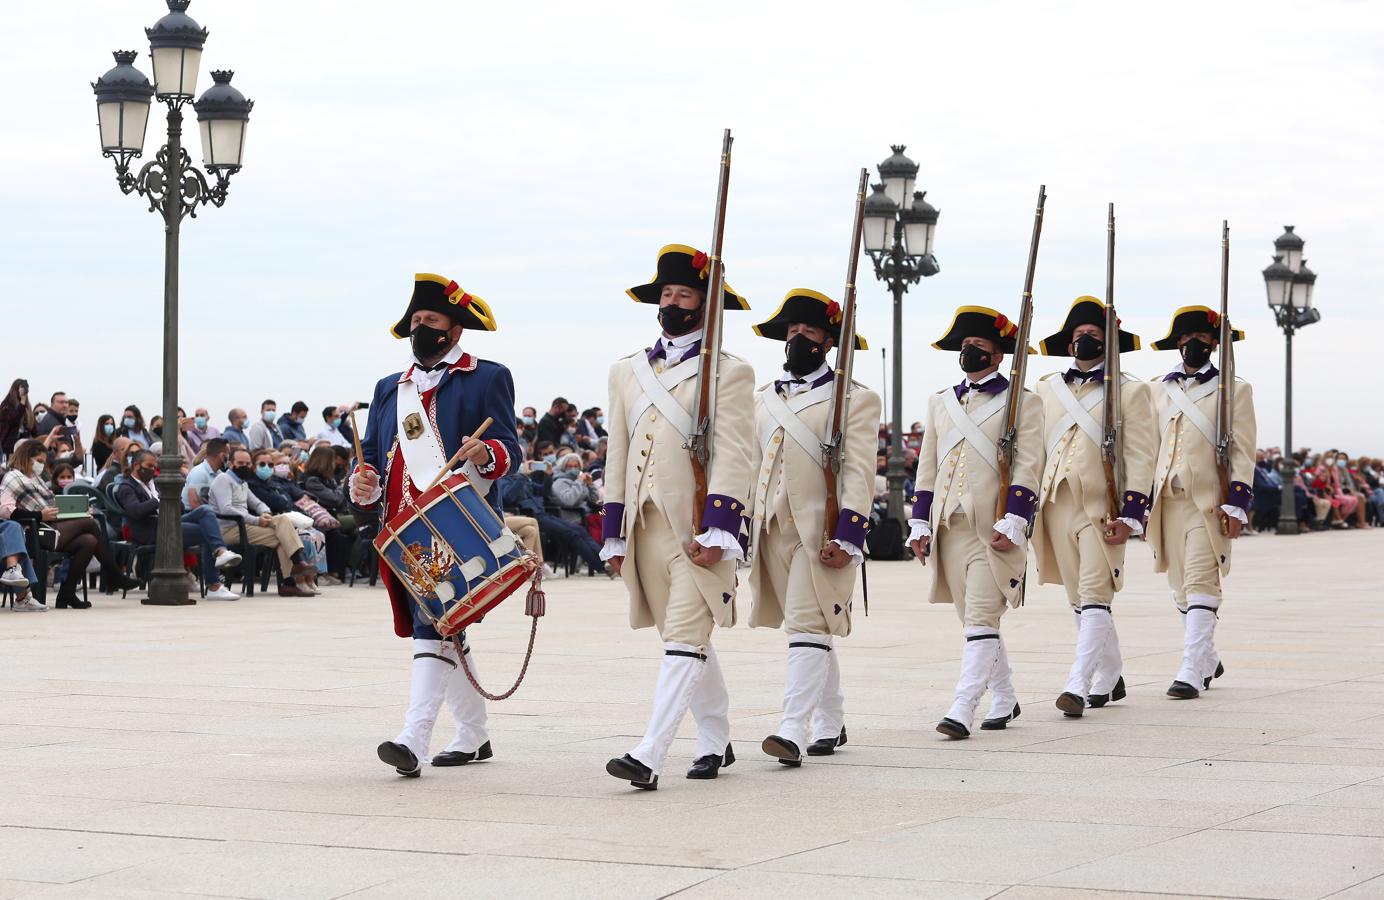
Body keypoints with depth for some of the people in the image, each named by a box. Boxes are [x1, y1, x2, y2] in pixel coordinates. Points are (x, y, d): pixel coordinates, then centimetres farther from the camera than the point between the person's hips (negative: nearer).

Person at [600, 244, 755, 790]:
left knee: (683, 641, -11)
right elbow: (618, 455, 15)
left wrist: (715, 532, -17)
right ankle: (716, 744, 25)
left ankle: (648, 758, -18)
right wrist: (614, 536, 12)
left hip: (696, 529, -6)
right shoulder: (627, 371, 15)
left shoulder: (729, 373, -1)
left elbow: (732, 458, -9)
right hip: (645, 528, 6)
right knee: (686, 641, 13)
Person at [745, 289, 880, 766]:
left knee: (807, 627, -14)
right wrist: (743, 530, 14)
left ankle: (794, 733, -21)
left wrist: (846, 539, -16)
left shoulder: (855, 399, -1)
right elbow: (753, 467, 19)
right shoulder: (764, 398, 16)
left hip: (820, 533, -6)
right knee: (814, 628, 14)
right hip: (773, 530, 6)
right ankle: (830, 724, 24)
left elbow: (858, 474, -8)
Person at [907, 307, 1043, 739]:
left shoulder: (1022, 402, 2)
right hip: (950, 526, 6)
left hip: (993, 529, -6)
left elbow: (1027, 466, -6)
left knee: (981, 619, -12)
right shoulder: (940, 402, 17)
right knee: (973, 619, 11)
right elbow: (927, 466, 17)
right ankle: (1004, 700, 24)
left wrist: (1012, 523, -15)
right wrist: (919, 524, 11)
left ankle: (962, 710, -17)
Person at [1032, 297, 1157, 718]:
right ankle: (1109, 678, 26)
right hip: (1056, 506, 5)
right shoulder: (1046, 389, 13)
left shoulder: (1129, 390, 1)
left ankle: (1078, 685, -18)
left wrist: (1129, 514, -12)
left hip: (1101, 509, -5)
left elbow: (1140, 455, -4)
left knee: (1094, 598, -12)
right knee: (1079, 600, 12)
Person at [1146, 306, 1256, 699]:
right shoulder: (1160, 390, 15)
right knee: (1181, 589, 10)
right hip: (1168, 501, 5)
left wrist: (1236, 505, -10)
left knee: (1201, 583, -13)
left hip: (1208, 502, -5)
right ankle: (1209, 661, 27)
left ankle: (1192, 672, -15)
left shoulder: (1233, 390, 3)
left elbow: (1243, 452, -2)